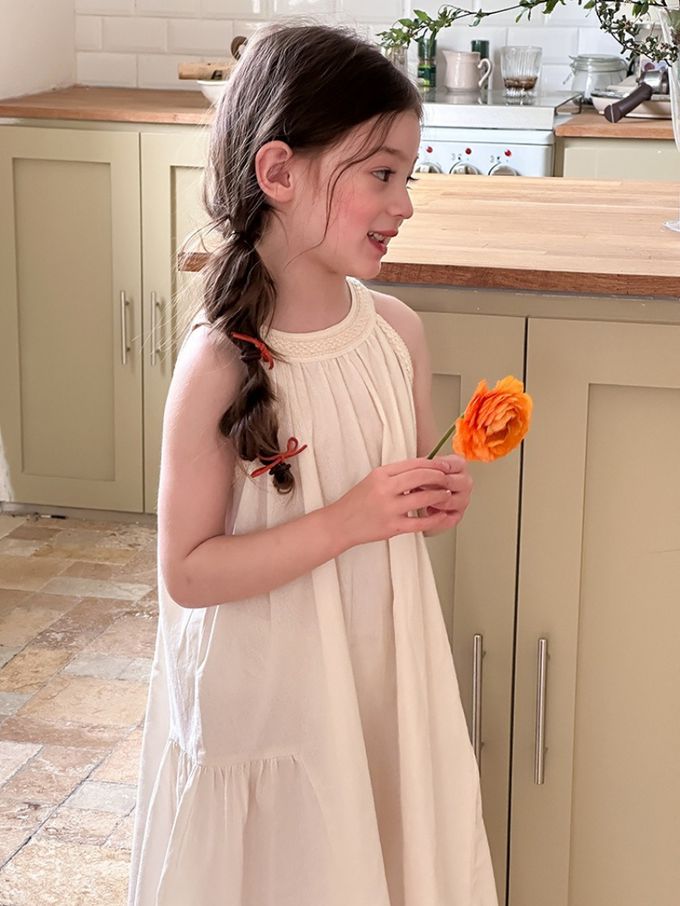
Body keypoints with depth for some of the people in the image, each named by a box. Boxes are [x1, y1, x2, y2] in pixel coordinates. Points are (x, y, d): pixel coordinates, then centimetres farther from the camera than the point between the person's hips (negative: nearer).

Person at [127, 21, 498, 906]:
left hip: (385, 669, 5)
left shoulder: (398, 331, -4)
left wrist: (437, 498, -9)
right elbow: (187, 573, -18)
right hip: (266, 693, -5)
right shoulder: (219, 365, -19)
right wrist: (350, 520, -24)